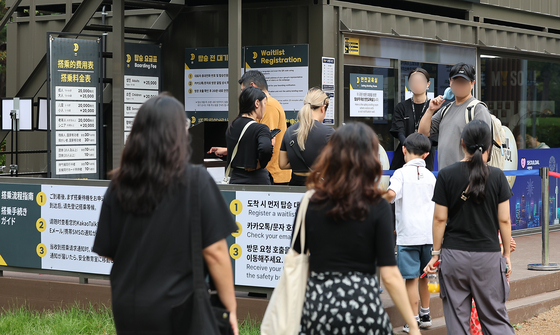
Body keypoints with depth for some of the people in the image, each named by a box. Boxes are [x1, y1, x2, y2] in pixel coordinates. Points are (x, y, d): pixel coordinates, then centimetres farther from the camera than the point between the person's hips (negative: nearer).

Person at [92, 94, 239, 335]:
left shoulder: (119, 184, -1)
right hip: (178, 308, -3)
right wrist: (230, 307, -4)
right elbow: (214, 251, -13)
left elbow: (107, 251, 7)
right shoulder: (195, 180, -12)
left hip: (127, 308, 4)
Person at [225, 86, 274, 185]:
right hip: (256, 182, -7)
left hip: (235, 180, 7)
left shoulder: (231, 127, 10)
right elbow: (265, 148, -31)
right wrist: (261, 163, -14)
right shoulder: (260, 128, -12)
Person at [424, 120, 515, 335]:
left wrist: (436, 253, 7)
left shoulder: (446, 175, -3)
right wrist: (507, 255, 9)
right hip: (488, 255, 0)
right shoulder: (497, 176, -3)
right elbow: (504, 220, -1)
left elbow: (440, 219, -2)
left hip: (454, 255, 0)